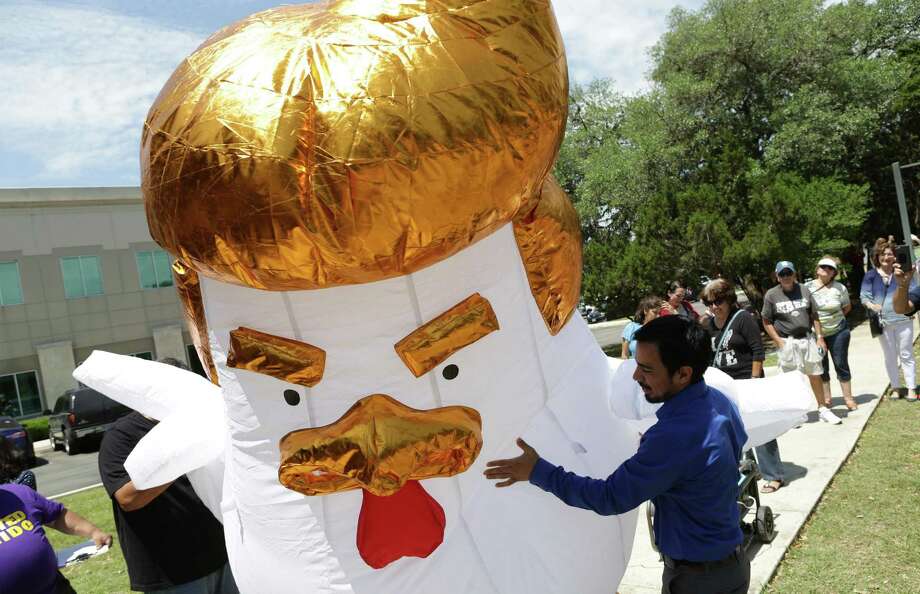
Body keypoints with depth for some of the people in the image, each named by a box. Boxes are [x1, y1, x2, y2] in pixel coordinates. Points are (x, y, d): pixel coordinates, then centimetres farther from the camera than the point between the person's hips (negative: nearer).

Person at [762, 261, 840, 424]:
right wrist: (779, 341, -11)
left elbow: (814, 316, 10)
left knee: (815, 375, 10)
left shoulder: (804, 291, 5)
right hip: (787, 342, -3)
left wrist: (819, 337, 3)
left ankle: (823, 409, 23)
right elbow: (767, 322, -3)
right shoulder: (771, 295, -5)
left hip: (808, 338, 3)